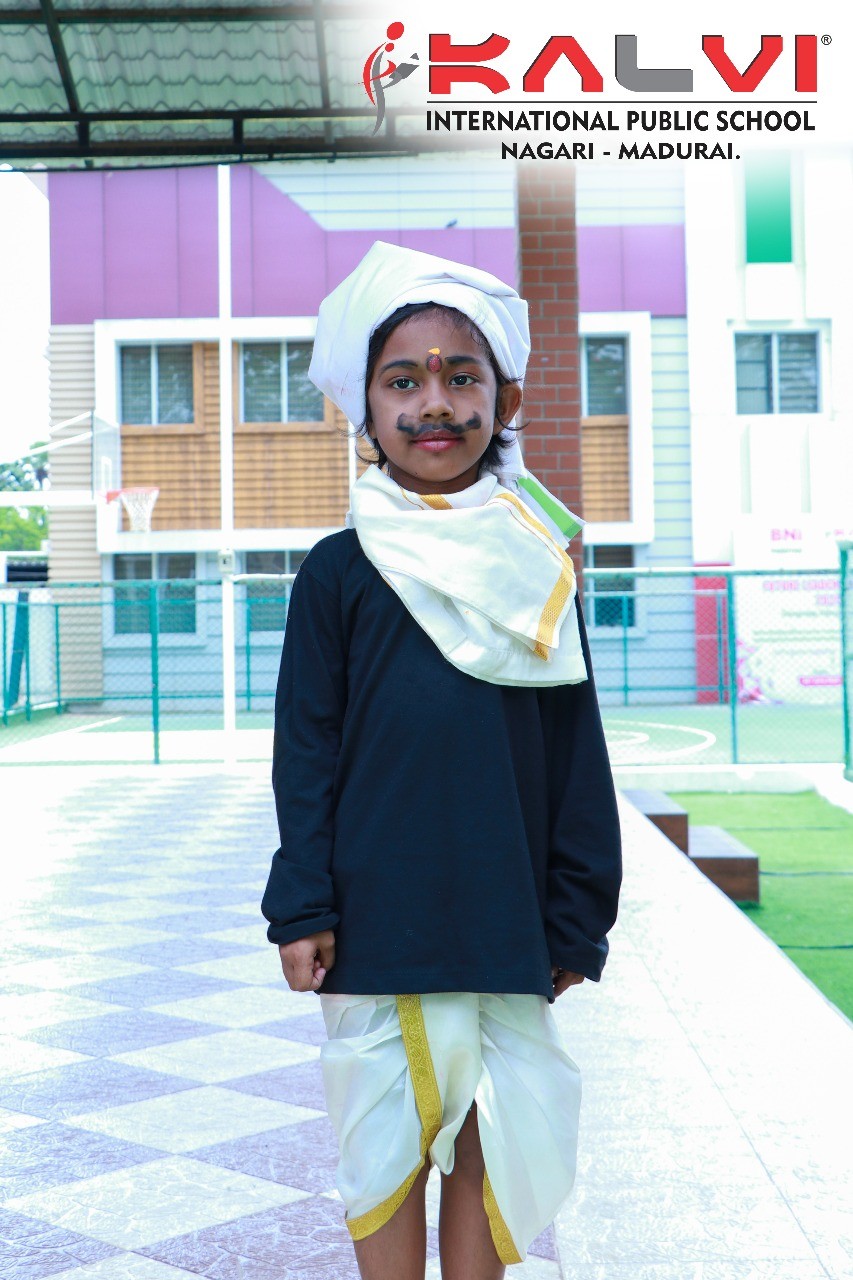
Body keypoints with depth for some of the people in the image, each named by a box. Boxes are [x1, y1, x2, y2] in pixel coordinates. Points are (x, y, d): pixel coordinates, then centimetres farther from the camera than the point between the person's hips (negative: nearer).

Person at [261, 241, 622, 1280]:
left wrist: (576, 916, 3)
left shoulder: (540, 568, 3)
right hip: (378, 916, -1)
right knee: (386, 1130, 8)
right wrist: (302, 910, -5)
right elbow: (306, 752, 0)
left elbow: (578, 754, 5)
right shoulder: (339, 571, -1)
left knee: (488, 1133, 11)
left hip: (511, 917, 2)